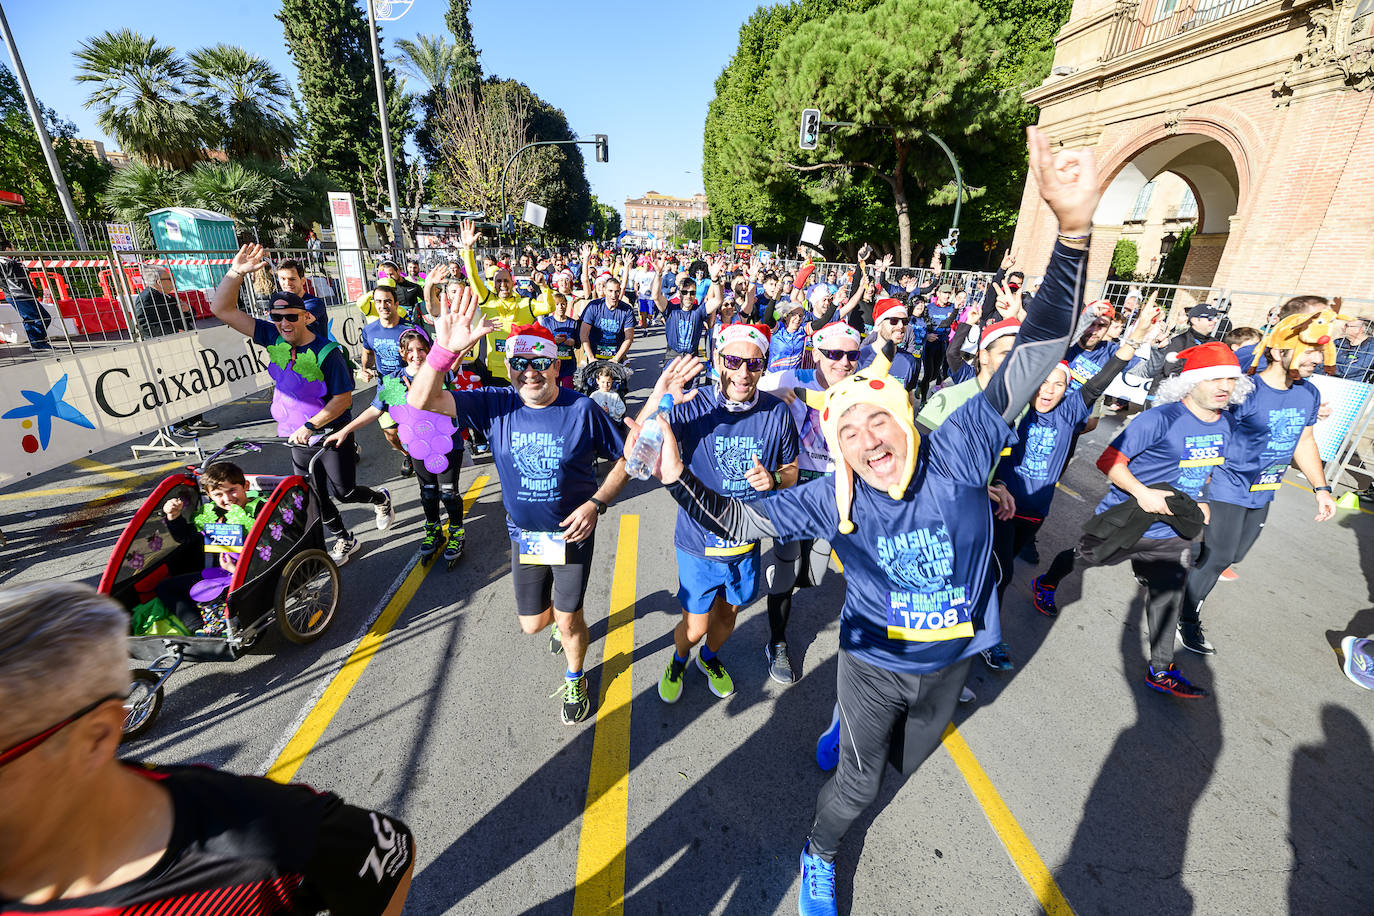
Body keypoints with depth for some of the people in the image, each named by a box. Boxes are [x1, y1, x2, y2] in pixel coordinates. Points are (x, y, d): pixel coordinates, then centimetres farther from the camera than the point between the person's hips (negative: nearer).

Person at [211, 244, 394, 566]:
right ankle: (344, 539, 32)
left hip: (332, 433, -6)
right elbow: (223, 310, -4)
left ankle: (380, 498, 33)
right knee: (316, 498, 13)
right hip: (298, 439, 6)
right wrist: (236, 272, -18)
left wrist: (310, 425, -22)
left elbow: (343, 398, -17)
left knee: (343, 492, 0)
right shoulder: (273, 338, -2)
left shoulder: (327, 352, -18)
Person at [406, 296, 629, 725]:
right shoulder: (496, 405, -10)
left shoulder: (582, 409, -17)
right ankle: (562, 619, 54)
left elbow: (624, 459, -7)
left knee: (568, 620, 6)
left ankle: (575, 679, 39)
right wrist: (445, 350, -35)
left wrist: (596, 503, -20)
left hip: (573, 530, -3)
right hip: (523, 532, 3)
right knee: (532, 623, 16)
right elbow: (420, 400, -19)